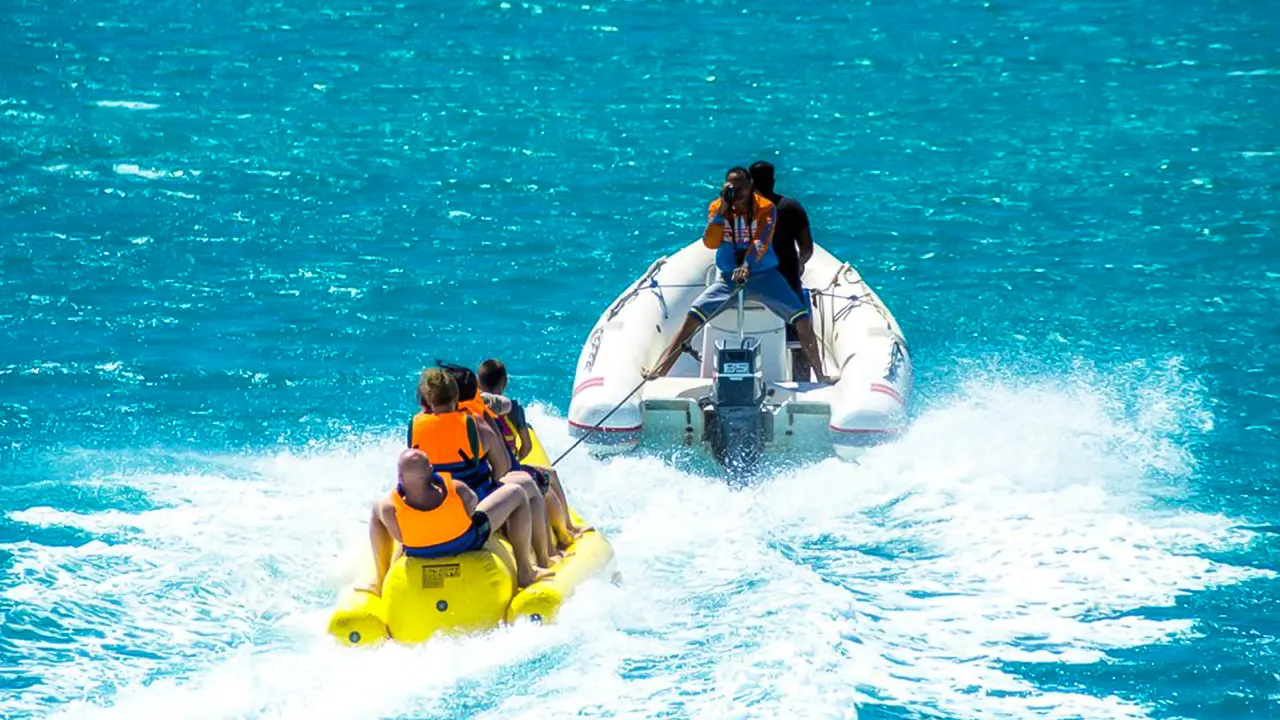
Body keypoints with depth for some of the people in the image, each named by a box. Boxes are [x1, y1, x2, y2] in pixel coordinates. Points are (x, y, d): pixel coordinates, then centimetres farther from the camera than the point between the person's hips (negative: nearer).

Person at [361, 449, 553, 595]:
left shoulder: (390, 509, -39)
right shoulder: (458, 492, -39)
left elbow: (401, 538, -16)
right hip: (469, 545, -2)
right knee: (516, 494, 12)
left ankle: (380, 583, 34)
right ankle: (524, 573, 23)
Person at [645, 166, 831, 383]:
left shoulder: (766, 208, -11)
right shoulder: (717, 207, -3)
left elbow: (761, 242, -27)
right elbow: (710, 243, -16)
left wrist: (747, 266, -45)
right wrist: (724, 207, -23)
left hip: (764, 275, -1)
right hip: (729, 276, 1)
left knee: (803, 321, -13)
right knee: (693, 318, -15)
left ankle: (820, 376, 1)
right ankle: (659, 371, -17)